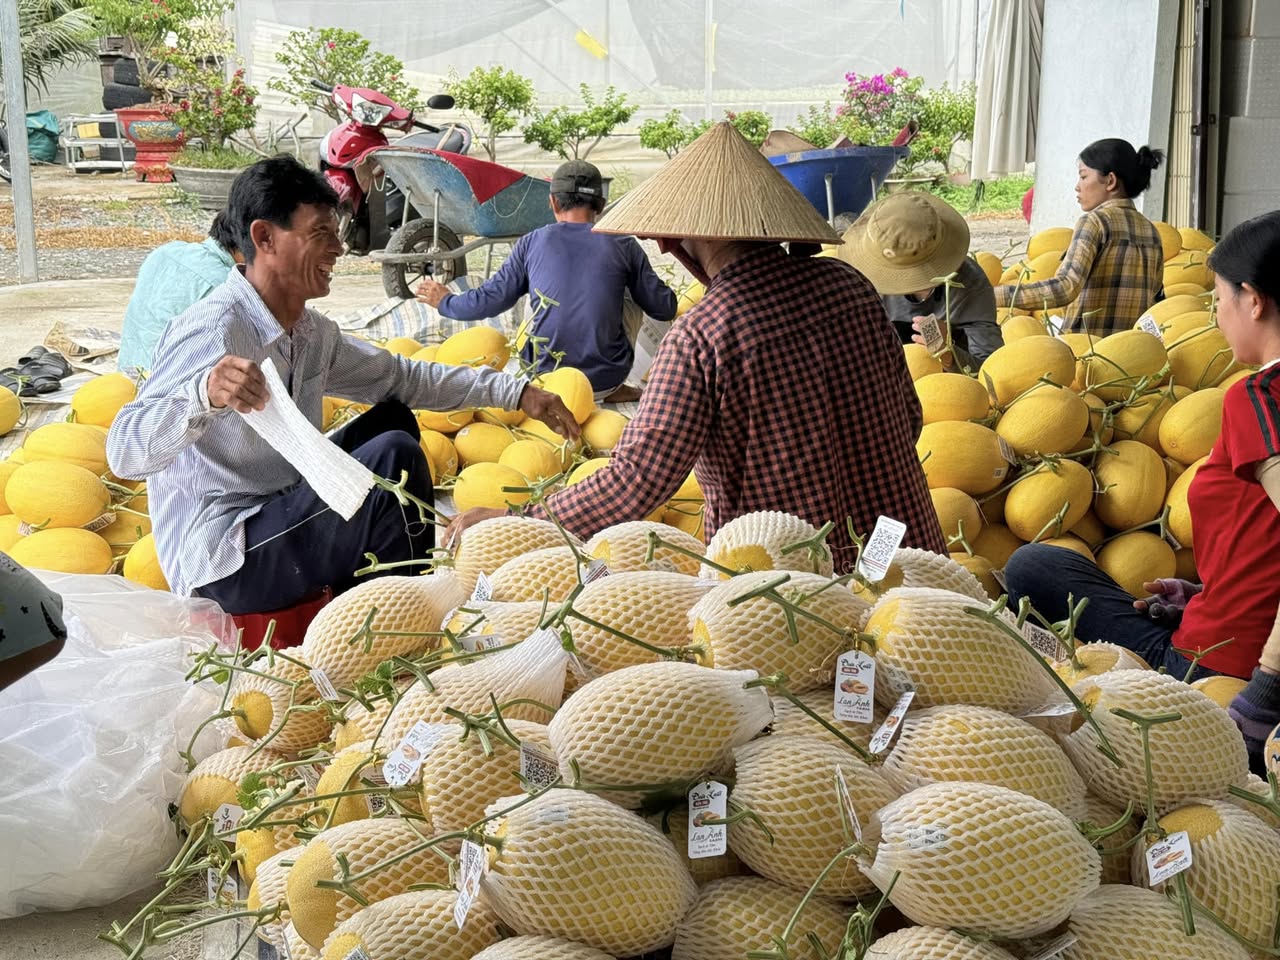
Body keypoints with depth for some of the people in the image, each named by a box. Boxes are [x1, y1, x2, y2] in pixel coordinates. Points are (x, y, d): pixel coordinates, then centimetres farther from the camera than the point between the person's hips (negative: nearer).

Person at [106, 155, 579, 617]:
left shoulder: (312, 333, 5)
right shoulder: (215, 330, -23)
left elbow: (402, 376, 18)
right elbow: (124, 453, -31)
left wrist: (515, 392, 12)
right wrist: (203, 395, -51)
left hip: (276, 518, 10)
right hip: (225, 566, -10)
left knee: (392, 420, 10)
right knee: (394, 456, -18)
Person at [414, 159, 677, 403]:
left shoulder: (532, 243, -1)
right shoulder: (623, 245, -4)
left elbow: (491, 300, 4)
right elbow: (664, 309, 0)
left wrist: (445, 302, 24)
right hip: (607, 379, -1)